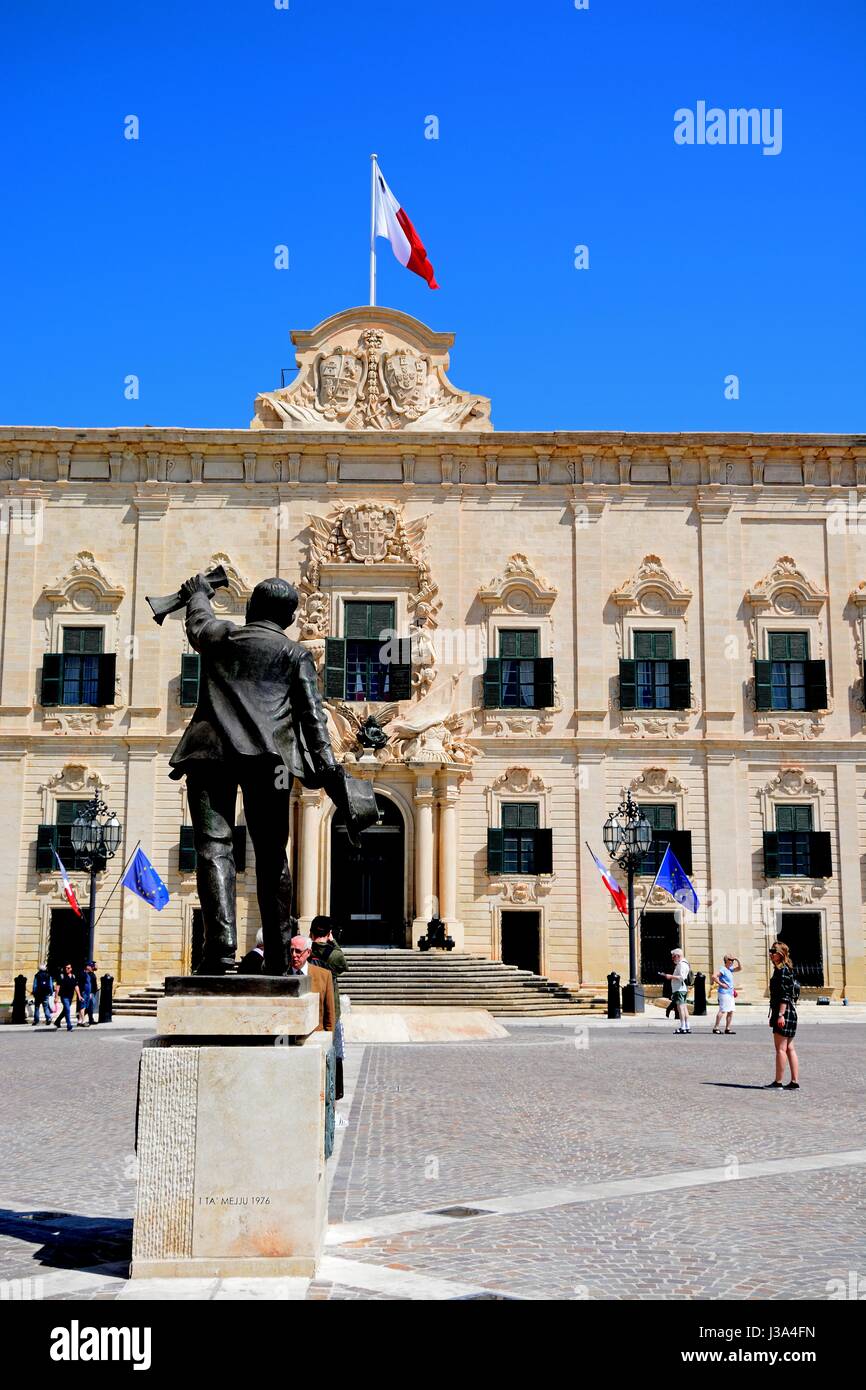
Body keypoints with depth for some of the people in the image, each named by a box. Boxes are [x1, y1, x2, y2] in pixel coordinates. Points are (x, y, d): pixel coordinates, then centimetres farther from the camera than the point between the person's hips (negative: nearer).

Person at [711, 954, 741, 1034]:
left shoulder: (730, 969, 16)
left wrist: (737, 960, 11)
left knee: (731, 1011, 6)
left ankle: (727, 1028, 9)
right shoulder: (723, 969, -12)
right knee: (723, 1011, -11)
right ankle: (716, 1028, -8)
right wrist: (721, 984, -18)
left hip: (730, 993, 9)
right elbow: (713, 976, -23)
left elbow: (740, 968, 26)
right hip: (724, 993, -9)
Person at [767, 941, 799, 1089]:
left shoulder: (782, 970, -13)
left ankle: (778, 1082, 0)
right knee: (789, 1048, 10)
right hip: (790, 1012, 10)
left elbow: (785, 995, -19)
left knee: (781, 1048, -5)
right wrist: (775, 1015, 24)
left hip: (784, 1011, -10)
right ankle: (795, 1082, 11)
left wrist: (781, 1014, -23)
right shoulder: (781, 970, 17)